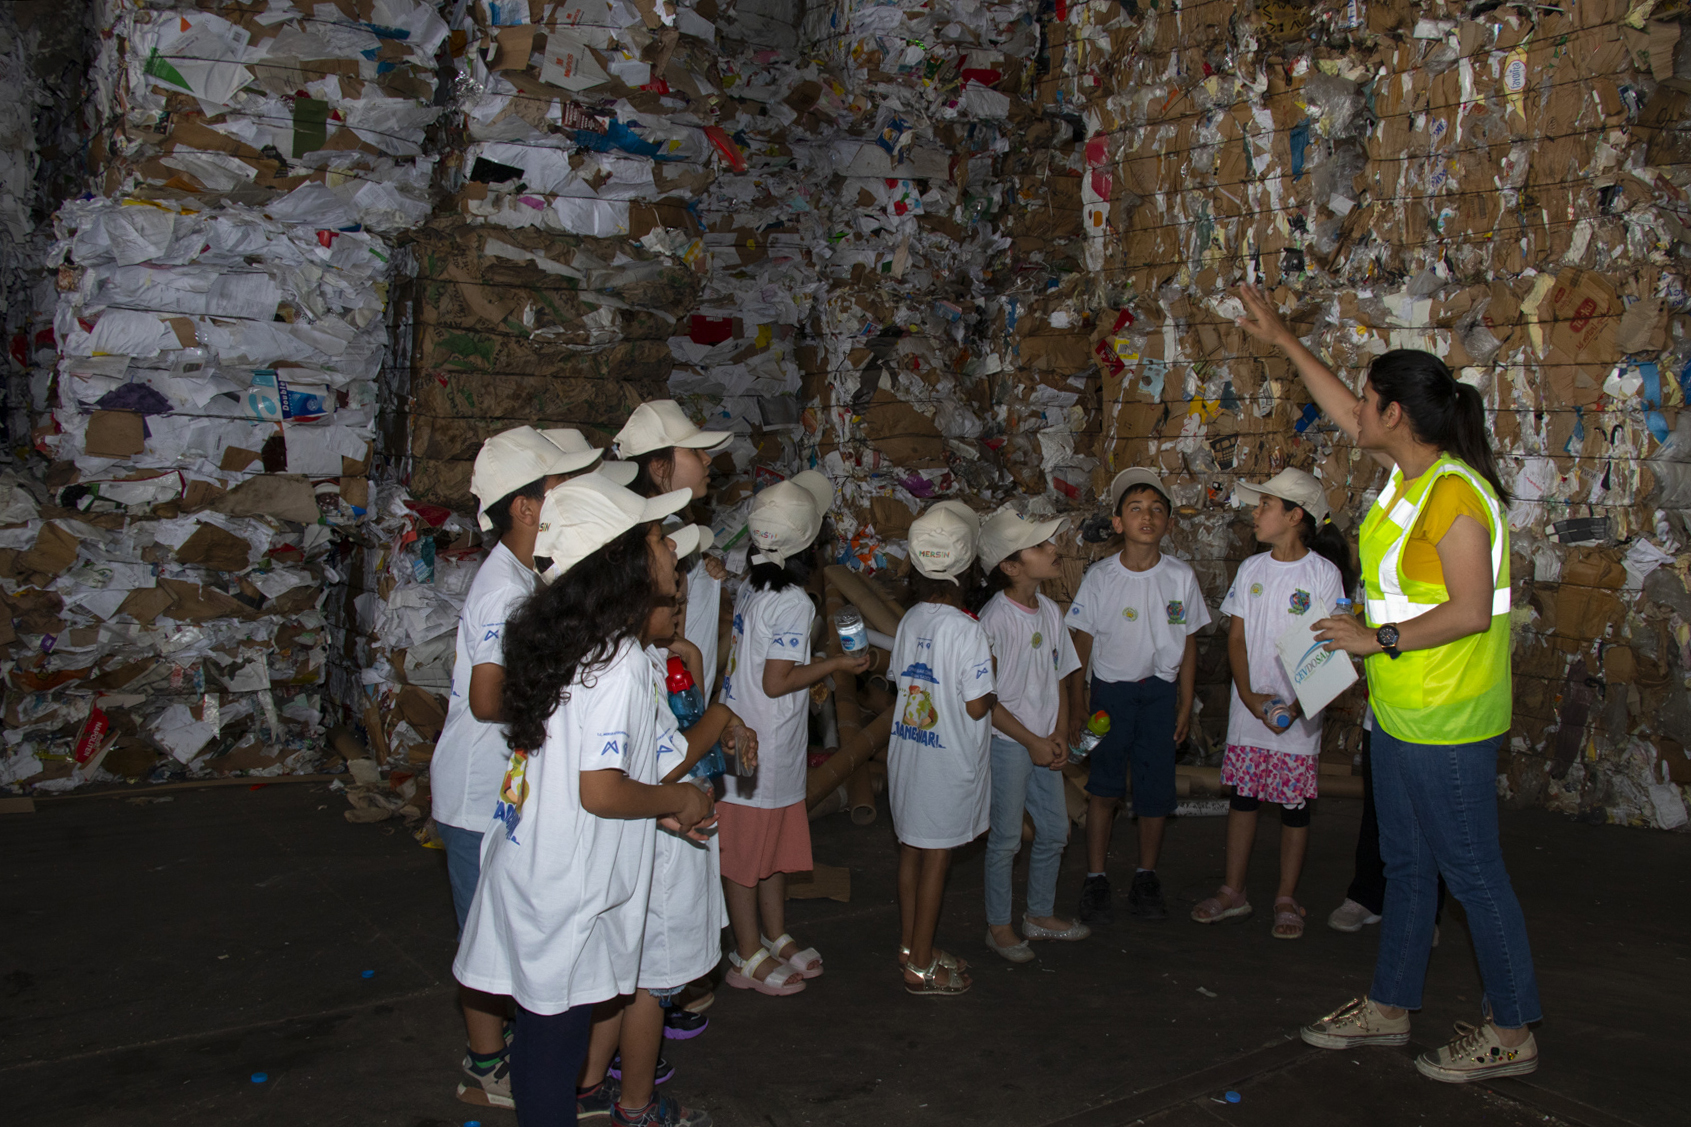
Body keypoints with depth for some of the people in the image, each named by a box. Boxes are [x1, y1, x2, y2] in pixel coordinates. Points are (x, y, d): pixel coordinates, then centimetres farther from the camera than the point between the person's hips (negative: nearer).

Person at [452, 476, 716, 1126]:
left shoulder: (567, 642, 6)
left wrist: (658, 811, 11)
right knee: (557, 1032, 7)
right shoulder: (619, 660, -22)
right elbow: (600, 790, -25)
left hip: (526, 870, 8)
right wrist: (678, 800, -9)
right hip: (567, 893, -8)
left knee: (540, 1029, 21)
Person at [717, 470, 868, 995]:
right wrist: (835, 665, -11)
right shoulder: (794, 603, -21)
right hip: (764, 747, -9)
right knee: (748, 850, 4)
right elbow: (776, 682, -21)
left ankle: (776, 937, 34)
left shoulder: (750, 587, 5)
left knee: (776, 843, 20)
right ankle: (749, 957, 17)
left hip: (743, 732, 9)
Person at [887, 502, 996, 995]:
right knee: (936, 858, 5)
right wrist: (989, 678, 0)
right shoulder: (967, 630, -20)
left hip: (907, 748, 7)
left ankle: (910, 946, 33)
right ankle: (921, 965, 16)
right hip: (948, 759, -6)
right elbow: (977, 706, -18)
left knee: (911, 850, 18)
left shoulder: (910, 620, 0)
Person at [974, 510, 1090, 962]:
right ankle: (999, 927, 21)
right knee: (1006, 838, 4)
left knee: (1054, 831, 16)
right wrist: (1032, 741, -14)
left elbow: (1060, 679, 11)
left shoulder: (1050, 611, 4)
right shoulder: (993, 619, -18)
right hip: (1007, 742, -7)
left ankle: (1040, 915, 34)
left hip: (1045, 742, 7)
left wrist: (1059, 736, -1)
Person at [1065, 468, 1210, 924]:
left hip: (1160, 691, 2)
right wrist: (1075, 703, -2)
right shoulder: (1100, 576, -7)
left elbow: (1188, 643, 5)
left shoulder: (1181, 576, -2)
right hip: (1110, 689, -2)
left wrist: (1185, 703, 5)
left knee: (1156, 790, 4)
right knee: (1104, 788, 0)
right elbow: (1082, 643, -1)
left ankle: (1145, 878, 22)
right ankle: (1095, 879, 13)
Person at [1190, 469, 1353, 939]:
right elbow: (1237, 637, 5)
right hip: (1248, 709, 4)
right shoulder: (1252, 569, 5)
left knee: (1294, 805, 6)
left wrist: (1295, 705, -17)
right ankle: (1233, 891, 22)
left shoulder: (1324, 574, -7)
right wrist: (1248, 694, -8)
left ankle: (1287, 900, 19)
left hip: (1299, 712, -3)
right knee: (1242, 796, 10)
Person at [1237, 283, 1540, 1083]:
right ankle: (1388, 1008, 31)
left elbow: (1471, 611, -24)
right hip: (1400, 710, 10)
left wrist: (1379, 639, -19)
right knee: (1406, 864, 18)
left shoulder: (1454, 493, -20)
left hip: (1449, 721, -10)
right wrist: (1281, 340, 26)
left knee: (1471, 871, 3)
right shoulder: (1408, 472, 7)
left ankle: (1511, 1034, 18)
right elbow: (1343, 416, 22)